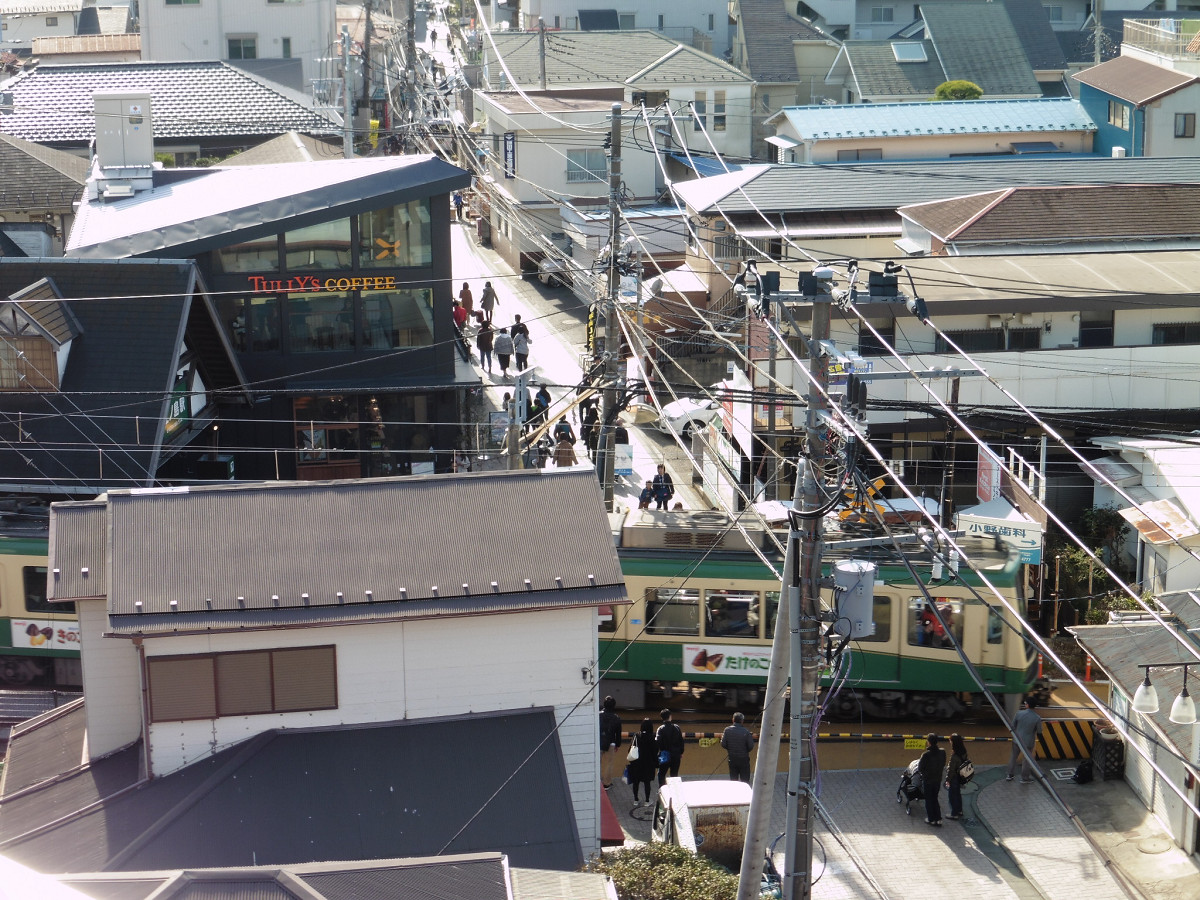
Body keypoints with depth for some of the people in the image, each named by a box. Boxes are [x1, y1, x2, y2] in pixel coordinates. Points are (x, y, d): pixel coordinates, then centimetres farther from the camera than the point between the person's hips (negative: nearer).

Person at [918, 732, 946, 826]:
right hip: (938, 779, 5)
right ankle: (938, 819, 21)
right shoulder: (942, 753, -11)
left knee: (929, 800, 12)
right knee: (935, 799, 20)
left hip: (927, 780, -5)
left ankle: (931, 819, 19)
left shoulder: (926, 755, -26)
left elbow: (920, 769, -17)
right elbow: (943, 765, 2)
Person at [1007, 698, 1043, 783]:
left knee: (1013, 757, 19)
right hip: (1028, 742, -2)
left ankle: (1010, 775, 29)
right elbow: (1039, 731, -10)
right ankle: (1025, 778, 25)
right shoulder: (1037, 718, -20)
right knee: (1026, 760, 14)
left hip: (1017, 739, 2)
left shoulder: (1019, 714, -15)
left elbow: (1013, 726, -4)